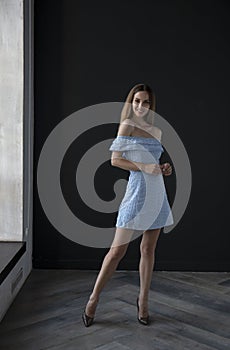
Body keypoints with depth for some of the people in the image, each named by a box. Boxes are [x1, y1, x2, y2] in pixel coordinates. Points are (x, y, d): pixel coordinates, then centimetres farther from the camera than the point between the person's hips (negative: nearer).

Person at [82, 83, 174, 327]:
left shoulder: (157, 131, 15)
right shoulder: (127, 124, -2)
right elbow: (115, 160, -6)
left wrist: (164, 169, 5)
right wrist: (144, 167, -16)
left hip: (157, 192, 6)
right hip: (137, 190, -6)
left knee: (148, 249, 11)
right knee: (118, 249, -4)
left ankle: (143, 300, 23)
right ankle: (94, 299, 11)